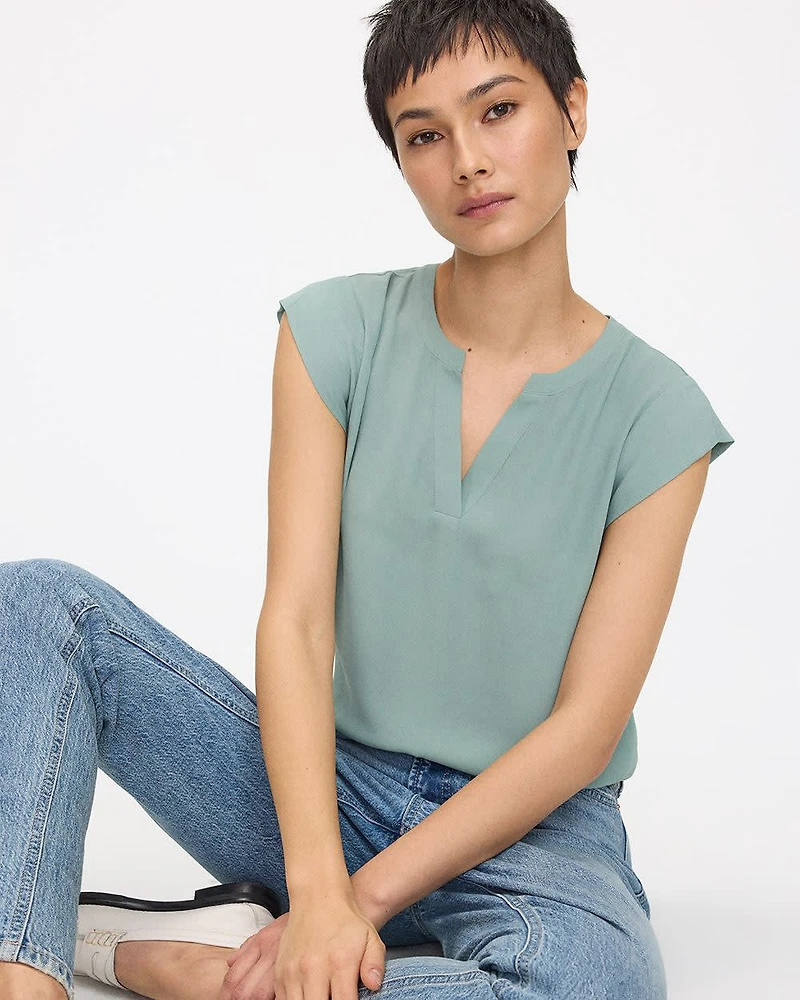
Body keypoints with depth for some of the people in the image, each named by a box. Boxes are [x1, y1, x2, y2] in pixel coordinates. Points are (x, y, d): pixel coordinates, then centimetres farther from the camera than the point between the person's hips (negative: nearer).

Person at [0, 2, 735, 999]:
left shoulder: (656, 412, -7)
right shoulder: (336, 332, -2)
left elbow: (586, 724, -11)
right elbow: (295, 621, -11)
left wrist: (365, 895, -19)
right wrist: (317, 887, -25)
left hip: (531, 823, -1)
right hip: (328, 788, 2)